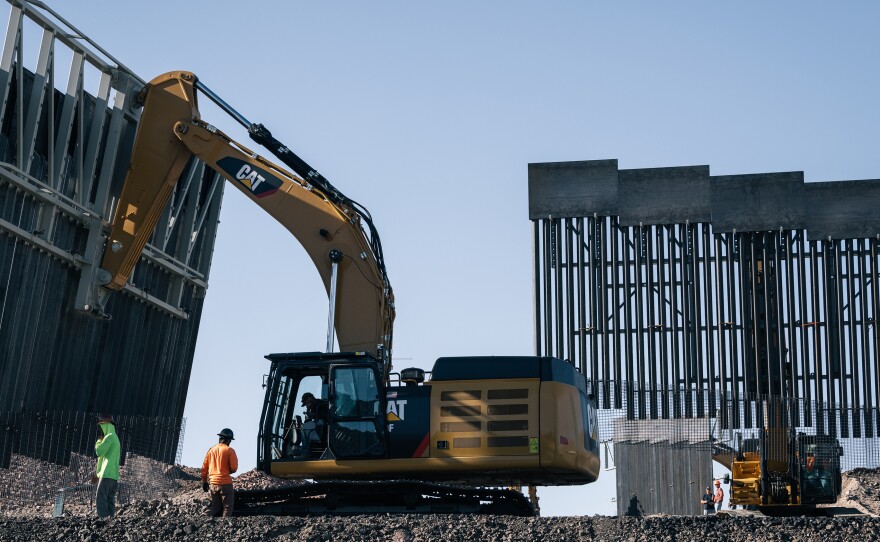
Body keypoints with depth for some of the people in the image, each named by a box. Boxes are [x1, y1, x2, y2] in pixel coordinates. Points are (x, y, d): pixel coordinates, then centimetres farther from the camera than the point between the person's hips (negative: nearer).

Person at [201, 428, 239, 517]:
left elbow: (204, 468, 10)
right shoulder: (229, 450, -8)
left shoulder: (211, 450, 7)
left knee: (215, 508, 15)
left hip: (213, 483, 5)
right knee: (227, 508, 2)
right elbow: (234, 468, -12)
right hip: (225, 483, -5)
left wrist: (204, 482, 19)